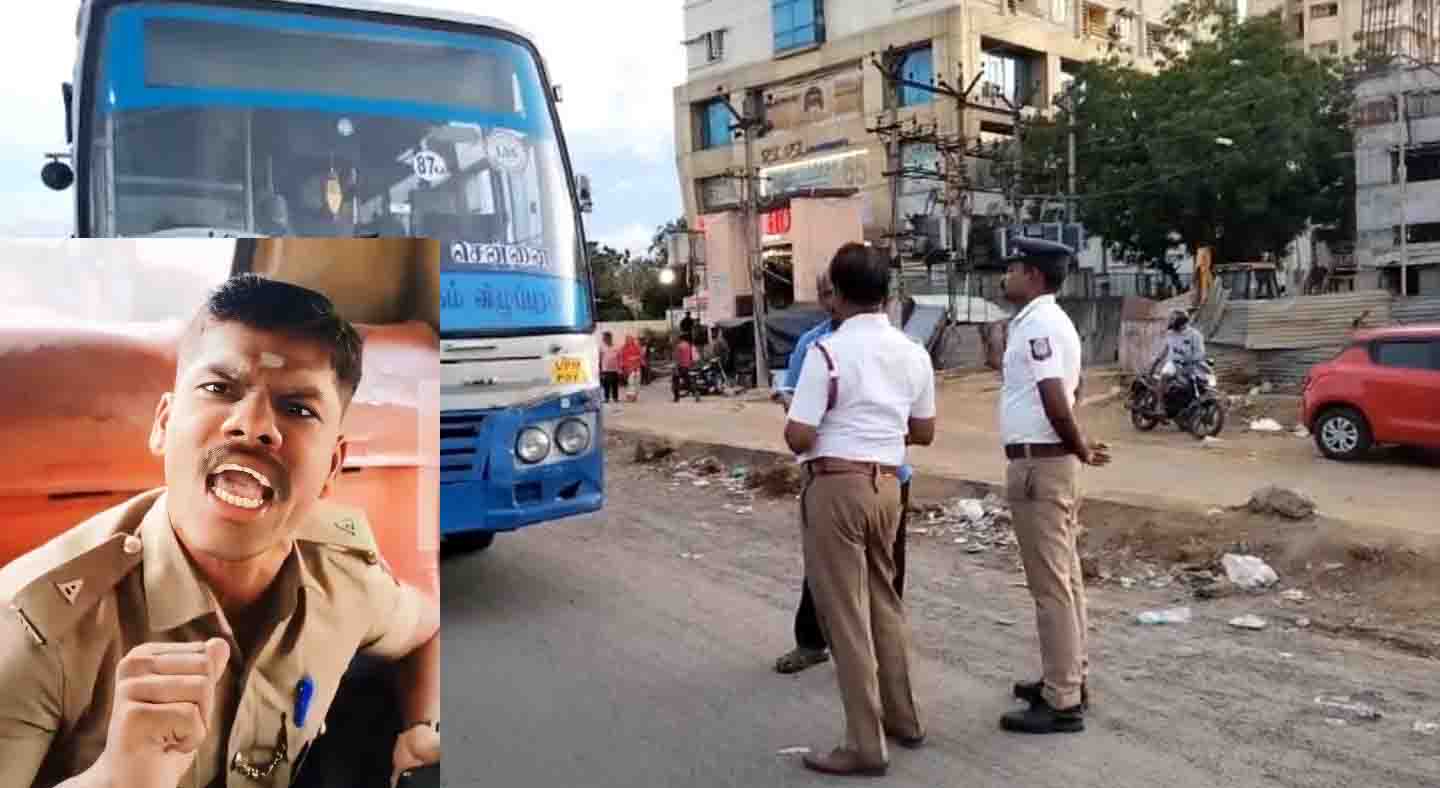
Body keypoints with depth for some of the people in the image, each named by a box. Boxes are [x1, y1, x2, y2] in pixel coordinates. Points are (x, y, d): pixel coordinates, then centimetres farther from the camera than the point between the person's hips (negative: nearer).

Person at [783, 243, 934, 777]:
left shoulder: (827, 351, -15)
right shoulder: (913, 353, 5)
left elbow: (798, 437, -16)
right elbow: (924, 432, 13)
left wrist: (792, 429, 6)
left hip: (835, 487, -7)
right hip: (886, 486, 7)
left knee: (845, 615, 1)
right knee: (884, 602, 20)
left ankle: (866, 746, 8)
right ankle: (903, 719, 32)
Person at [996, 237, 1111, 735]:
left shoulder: (1037, 325, -17)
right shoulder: (1049, 320, 15)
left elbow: (1055, 398, -24)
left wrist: (1079, 448, -11)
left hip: (1039, 464, -10)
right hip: (1051, 462, 10)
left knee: (1049, 585, -5)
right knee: (1063, 578, 16)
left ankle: (1063, 703, 2)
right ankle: (1069, 679, 28)